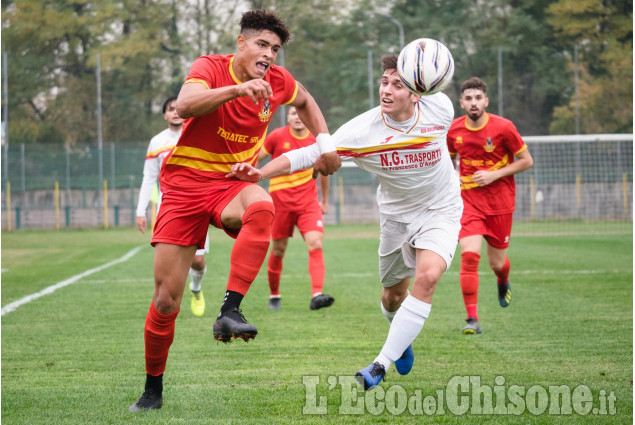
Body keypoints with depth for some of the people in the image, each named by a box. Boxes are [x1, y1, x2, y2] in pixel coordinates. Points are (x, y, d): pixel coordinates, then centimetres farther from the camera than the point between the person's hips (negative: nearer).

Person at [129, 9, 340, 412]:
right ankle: (153, 389, 15)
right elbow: (184, 105, -34)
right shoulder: (210, 67, -12)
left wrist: (326, 143, 14)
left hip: (234, 183, 3)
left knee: (261, 208, -38)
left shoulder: (278, 82, 1)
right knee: (166, 300, -4)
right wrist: (238, 89, -44)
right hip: (185, 182, -3)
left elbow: (305, 101, 26)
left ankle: (230, 311, -39)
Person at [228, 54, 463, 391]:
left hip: (441, 210, -1)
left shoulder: (440, 108, -21)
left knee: (428, 276, -25)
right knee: (393, 293, 12)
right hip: (396, 214, 1)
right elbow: (310, 153, -29)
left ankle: (381, 365, -21)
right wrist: (259, 173, -42)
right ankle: (402, 340, 50)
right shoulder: (362, 130, -25)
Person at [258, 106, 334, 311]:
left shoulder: (317, 140, 2)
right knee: (278, 250, 5)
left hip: (308, 201, 1)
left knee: (315, 244, -17)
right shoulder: (277, 136, -4)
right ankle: (274, 296, 25)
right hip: (280, 200, -1)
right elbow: (254, 160, 5)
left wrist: (325, 200, 24)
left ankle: (317, 295, -26)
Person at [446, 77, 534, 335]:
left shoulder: (503, 127, -11)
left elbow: (527, 161, -4)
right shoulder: (454, 130, -1)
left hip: (500, 203, -1)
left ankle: (503, 282, 47)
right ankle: (472, 318, -15)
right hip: (469, 202, 1)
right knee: (469, 255, -18)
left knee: (497, 263, 8)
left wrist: (494, 175, -14)